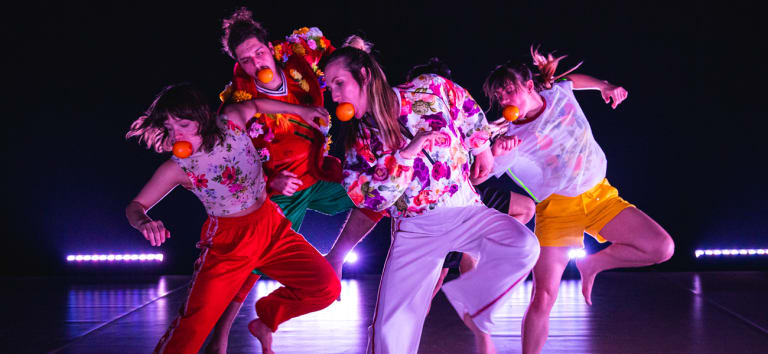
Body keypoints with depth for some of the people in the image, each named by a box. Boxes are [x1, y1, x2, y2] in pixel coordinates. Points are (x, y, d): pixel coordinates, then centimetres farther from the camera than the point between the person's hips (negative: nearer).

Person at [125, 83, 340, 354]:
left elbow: (254, 104, 13)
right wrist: (143, 222, -35)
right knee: (194, 323, -16)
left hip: (271, 227, 4)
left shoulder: (232, 121, -10)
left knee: (326, 286, -5)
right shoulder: (176, 168, -15)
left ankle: (265, 322, 18)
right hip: (226, 241, -4)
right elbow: (135, 206, -11)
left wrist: (302, 111, 16)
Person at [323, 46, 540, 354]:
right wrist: (406, 154, -24)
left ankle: (473, 312, -7)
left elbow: (469, 110, 11)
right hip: (414, 230, 1)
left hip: (466, 211, 0)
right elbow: (364, 195, -17)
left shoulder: (429, 90, -8)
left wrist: (481, 148, 18)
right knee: (391, 328, -9)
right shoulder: (359, 140, -4)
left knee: (523, 246, -28)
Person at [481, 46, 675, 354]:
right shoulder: (512, 139, -15)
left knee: (662, 248, -10)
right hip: (557, 208, -4)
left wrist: (604, 86, 8)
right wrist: (494, 153, -41)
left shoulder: (558, 92, -3)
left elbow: (573, 78, 22)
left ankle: (591, 264, 10)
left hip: (600, 196, 4)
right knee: (543, 298, -14)